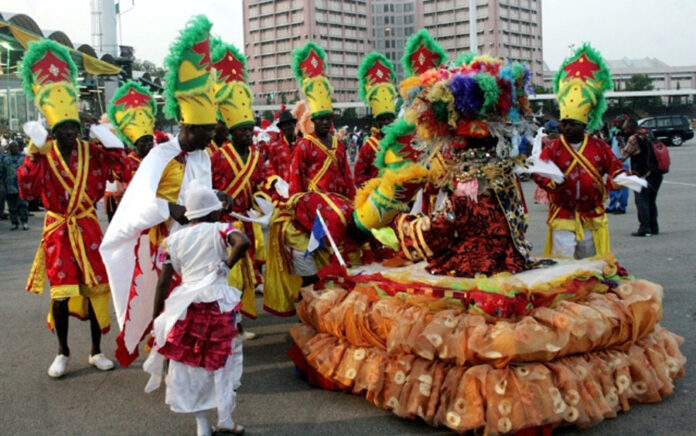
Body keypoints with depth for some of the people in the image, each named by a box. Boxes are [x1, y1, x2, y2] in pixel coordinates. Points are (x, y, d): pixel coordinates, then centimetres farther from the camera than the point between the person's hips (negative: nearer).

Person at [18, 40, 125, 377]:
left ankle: (96, 351, 20)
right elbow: (27, 192, -18)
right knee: (61, 293, 0)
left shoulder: (92, 151, -1)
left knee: (95, 288, 6)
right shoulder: (43, 156, -7)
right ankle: (63, 352, 20)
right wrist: (33, 157, -26)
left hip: (88, 228, 2)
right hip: (58, 231, -1)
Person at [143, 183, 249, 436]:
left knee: (191, 361, 13)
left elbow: (163, 283, 4)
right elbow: (243, 242, -21)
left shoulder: (174, 239, 9)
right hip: (217, 302, -2)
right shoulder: (219, 229, 1)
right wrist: (227, 265, -6)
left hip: (185, 305, 2)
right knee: (224, 359, 13)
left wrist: (156, 318, 10)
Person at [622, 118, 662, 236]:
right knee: (651, 201, 16)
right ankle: (653, 227, 20)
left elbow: (625, 154, -4)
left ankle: (644, 228, -7)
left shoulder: (633, 138, -12)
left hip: (643, 175, -8)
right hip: (657, 173, 8)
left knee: (641, 201, -3)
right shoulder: (647, 133, 11)